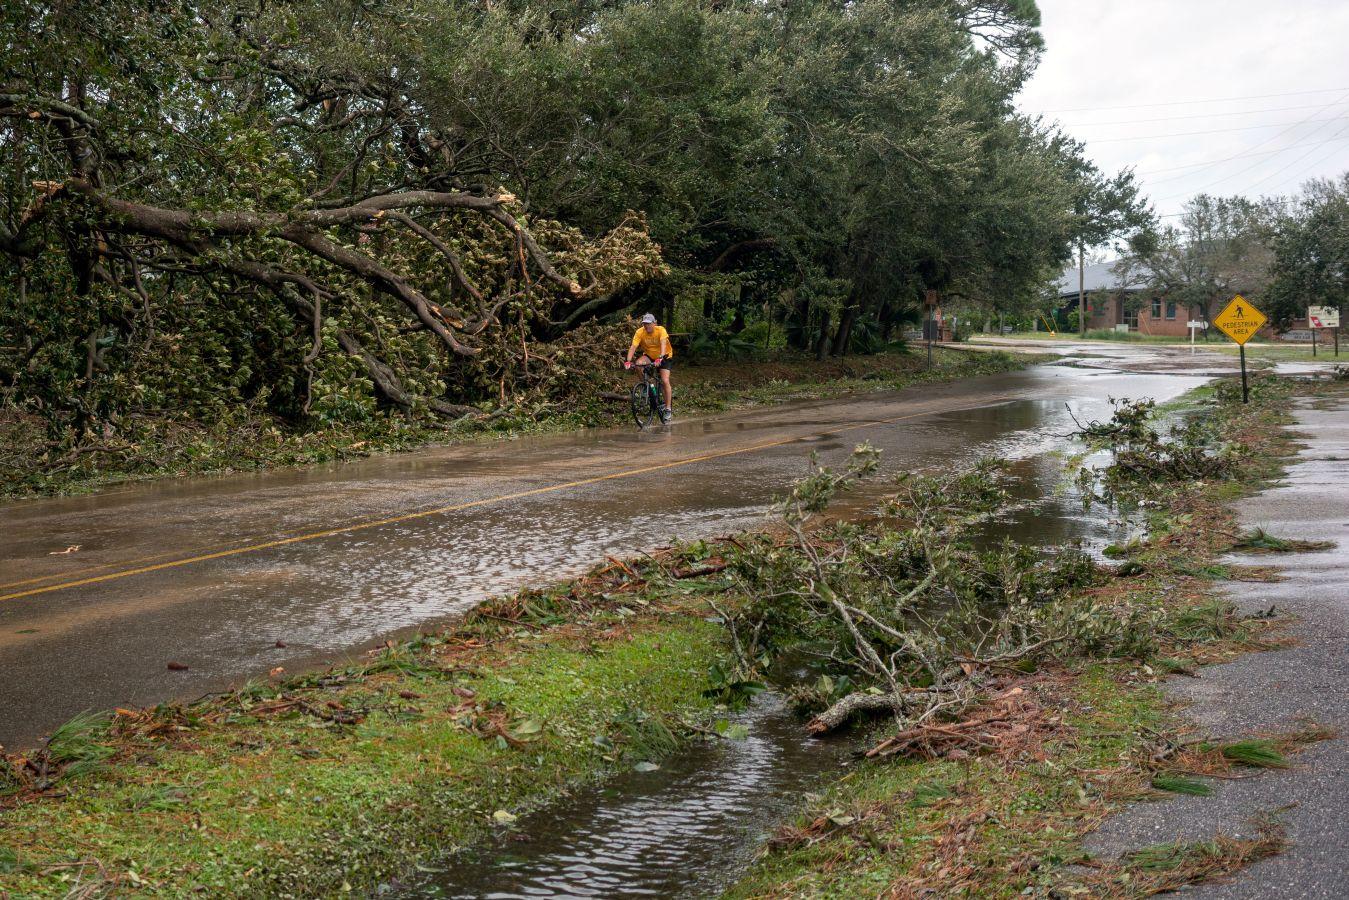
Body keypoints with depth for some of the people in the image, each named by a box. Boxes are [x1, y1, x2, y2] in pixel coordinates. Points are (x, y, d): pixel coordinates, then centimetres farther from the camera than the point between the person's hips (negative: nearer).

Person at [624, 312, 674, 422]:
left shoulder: (661, 330, -26)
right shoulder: (640, 332, -20)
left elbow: (663, 344, -39)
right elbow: (633, 347, -28)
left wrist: (660, 358, -56)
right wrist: (628, 361, -43)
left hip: (664, 357, -3)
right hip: (649, 355, 3)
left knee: (665, 381, -17)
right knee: (638, 363, -30)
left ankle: (668, 409, -7)